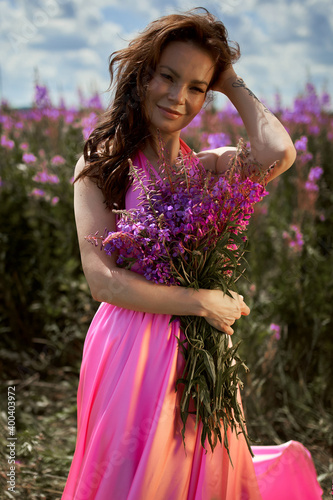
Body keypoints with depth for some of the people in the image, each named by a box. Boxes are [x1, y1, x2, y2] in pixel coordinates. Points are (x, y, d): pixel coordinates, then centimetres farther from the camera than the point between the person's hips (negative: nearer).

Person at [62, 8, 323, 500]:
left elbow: (279, 154, -20)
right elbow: (102, 279, -12)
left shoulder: (212, 168, 3)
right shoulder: (101, 165, -4)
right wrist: (203, 302, -13)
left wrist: (232, 84, -5)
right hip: (130, 348, -3)